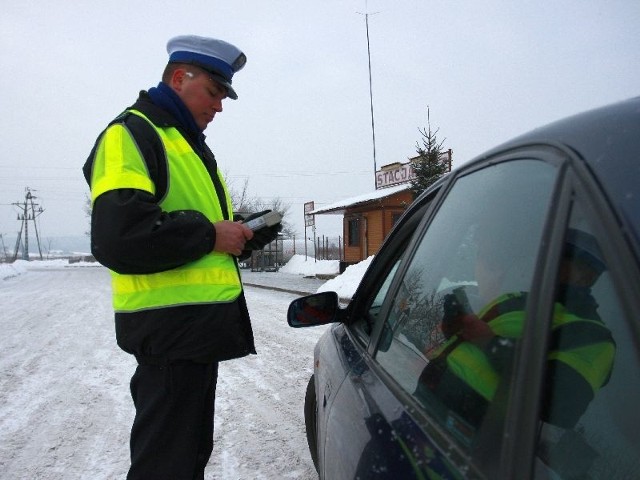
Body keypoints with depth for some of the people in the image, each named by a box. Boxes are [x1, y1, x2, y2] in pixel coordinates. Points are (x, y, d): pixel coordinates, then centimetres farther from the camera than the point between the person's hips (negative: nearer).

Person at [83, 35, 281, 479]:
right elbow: (117, 237, -26)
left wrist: (244, 235, 6)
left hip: (204, 325, 10)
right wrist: (209, 234, -18)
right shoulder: (131, 134, -11)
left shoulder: (189, 143, 20)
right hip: (171, 329, -10)